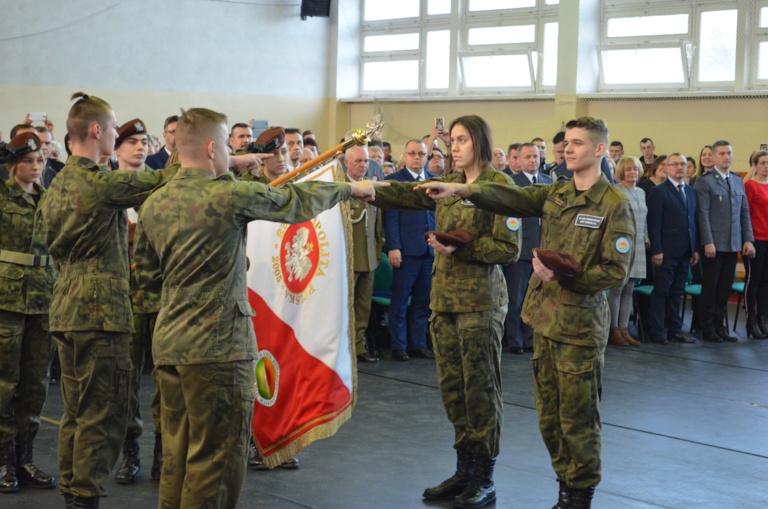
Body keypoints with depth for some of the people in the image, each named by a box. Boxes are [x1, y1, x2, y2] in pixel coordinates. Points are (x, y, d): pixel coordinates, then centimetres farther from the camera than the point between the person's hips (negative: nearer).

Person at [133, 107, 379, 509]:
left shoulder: (153, 204, 6)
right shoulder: (230, 194, -13)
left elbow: (146, 276, 13)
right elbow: (298, 201, 0)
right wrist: (351, 187, 16)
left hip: (168, 343, 7)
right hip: (218, 345, -7)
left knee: (177, 454, 15)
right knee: (215, 457, 1)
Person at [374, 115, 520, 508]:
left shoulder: (500, 185, -8)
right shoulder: (448, 184, 13)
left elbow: (509, 249, -11)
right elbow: (404, 194, 2)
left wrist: (460, 247, -19)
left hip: (480, 299, -7)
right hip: (444, 298, 7)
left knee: (480, 387, 0)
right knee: (451, 386, 10)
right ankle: (464, 471, 21)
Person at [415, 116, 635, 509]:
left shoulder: (614, 204, -8)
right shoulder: (555, 194, 11)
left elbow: (616, 271, -11)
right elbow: (510, 197, -4)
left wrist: (564, 276, -21)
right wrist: (460, 190, -18)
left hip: (580, 325, -6)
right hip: (544, 318, 6)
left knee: (576, 419, 1)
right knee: (549, 417, 12)